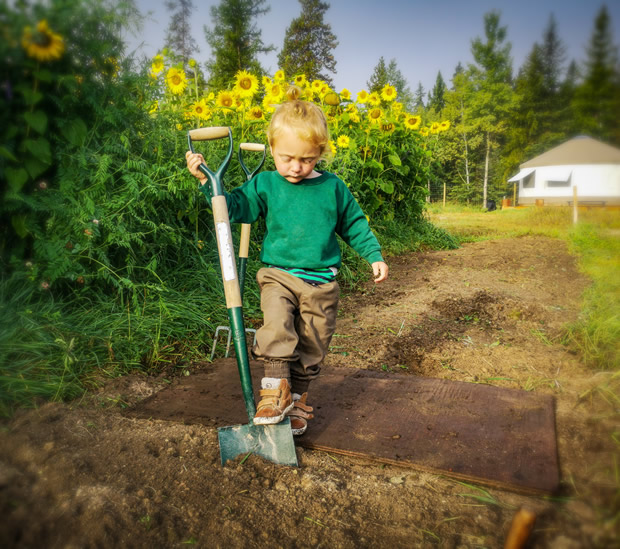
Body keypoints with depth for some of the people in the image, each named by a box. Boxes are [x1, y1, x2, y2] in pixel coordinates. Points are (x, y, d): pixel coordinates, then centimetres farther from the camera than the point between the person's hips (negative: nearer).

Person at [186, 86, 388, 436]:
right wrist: (206, 180, -11)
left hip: (321, 281, 1)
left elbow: (354, 224, 12)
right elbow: (234, 207, 0)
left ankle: (298, 398, 28)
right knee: (276, 324, -28)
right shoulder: (265, 185, 2)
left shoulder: (334, 188, 3)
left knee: (312, 345, 7)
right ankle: (276, 387, -10)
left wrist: (374, 255, 6)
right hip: (279, 274, -1)